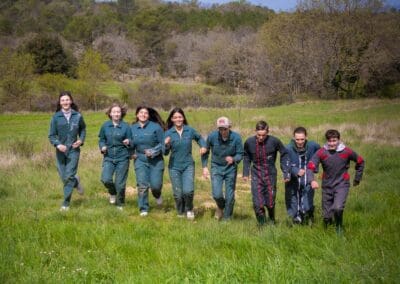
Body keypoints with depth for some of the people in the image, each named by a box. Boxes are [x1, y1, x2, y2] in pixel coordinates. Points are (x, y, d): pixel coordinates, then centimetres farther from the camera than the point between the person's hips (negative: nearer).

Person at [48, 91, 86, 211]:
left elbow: (83, 129, 16)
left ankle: (66, 204, 1)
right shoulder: (56, 117, -3)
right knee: (63, 177, 7)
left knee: (69, 177, -8)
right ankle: (76, 181, 42)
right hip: (61, 151, 1)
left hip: (73, 150, -1)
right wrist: (58, 145, -19)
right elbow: (52, 135, -1)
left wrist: (81, 140, -2)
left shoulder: (77, 116, -2)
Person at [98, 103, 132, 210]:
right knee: (106, 179, -16)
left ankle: (120, 204, 23)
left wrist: (128, 142, -21)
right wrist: (102, 147, -7)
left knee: (120, 183, 1)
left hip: (122, 158, -1)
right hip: (109, 157, 2)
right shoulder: (105, 126, 3)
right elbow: (101, 140, 14)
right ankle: (112, 193, 17)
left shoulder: (126, 126, -3)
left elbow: (132, 141, 1)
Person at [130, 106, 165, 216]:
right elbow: (131, 144, 19)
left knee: (155, 184, -5)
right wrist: (132, 153, 2)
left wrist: (153, 151, -16)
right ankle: (143, 209, 6)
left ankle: (157, 195, 33)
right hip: (140, 160, 2)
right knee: (142, 185, -6)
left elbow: (162, 143, -5)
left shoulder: (156, 127, -7)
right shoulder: (132, 128, 5)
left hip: (156, 160, -2)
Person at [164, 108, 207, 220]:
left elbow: (199, 138, 20)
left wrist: (203, 146, 2)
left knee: (188, 191, -15)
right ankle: (181, 213, 29)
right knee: (178, 194, 2)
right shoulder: (168, 133, -5)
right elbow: (166, 153, -5)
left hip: (188, 165, 0)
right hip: (174, 166, 0)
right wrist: (167, 145, -25)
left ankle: (189, 209, 15)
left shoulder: (190, 130, -1)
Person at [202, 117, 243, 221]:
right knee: (217, 194, -12)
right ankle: (220, 207, 24)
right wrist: (204, 167, 0)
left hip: (230, 168, 0)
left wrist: (233, 159, -30)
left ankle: (227, 218, 23)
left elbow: (240, 154, -8)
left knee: (230, 196, 4)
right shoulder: (212, 136, -14)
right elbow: (205, 152, 2)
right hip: (216, 167, 0)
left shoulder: (236, 137, -16)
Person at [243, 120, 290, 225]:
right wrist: (245, 173, 7)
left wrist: (286, 172, -5)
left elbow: (284, 155, -1)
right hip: (256, 174, 1)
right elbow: (246, 157, 10)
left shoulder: (274, 141, -13)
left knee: (270, 203, 8)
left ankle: (272, 220, 36)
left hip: (270, 173, -1)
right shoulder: (249, 142, -7)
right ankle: (262, 224, 9)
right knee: (258, 203, -9)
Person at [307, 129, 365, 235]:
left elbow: (360, 162, 9)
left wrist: (357, 178, 14)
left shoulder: (346, 152, -8)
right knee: (326, 214, 6)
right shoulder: (321, 152, -10)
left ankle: (339, 227, 3)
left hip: (342, 185, -2)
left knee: (338, 208, -24)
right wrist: (312, 180, -35)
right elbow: (310, 166, -17)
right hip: (327, 186, 2)